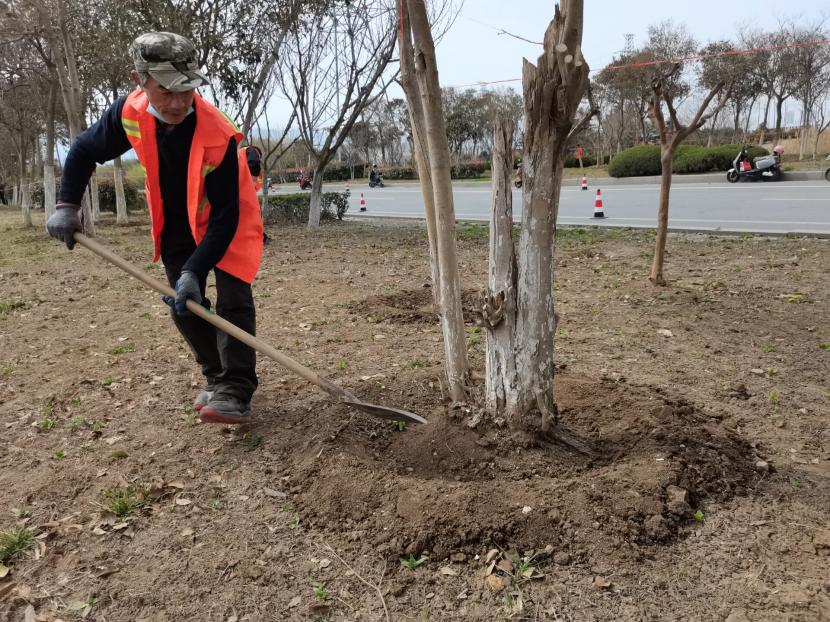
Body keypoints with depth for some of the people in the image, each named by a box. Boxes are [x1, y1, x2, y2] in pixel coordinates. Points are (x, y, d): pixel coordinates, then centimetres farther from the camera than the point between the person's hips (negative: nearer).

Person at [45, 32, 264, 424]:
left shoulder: (219, 136, -34)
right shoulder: (129, 113, -19)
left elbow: (225, 215, -31)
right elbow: (84, 152, 1)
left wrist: (195, 270, -36)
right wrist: (67, 206, -6)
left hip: (227, 223, -5)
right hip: (178, 225, 5)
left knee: (232, 298, -19)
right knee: (183, 306, 6)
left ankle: (235, 392, -17)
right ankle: (217, 378, 21)